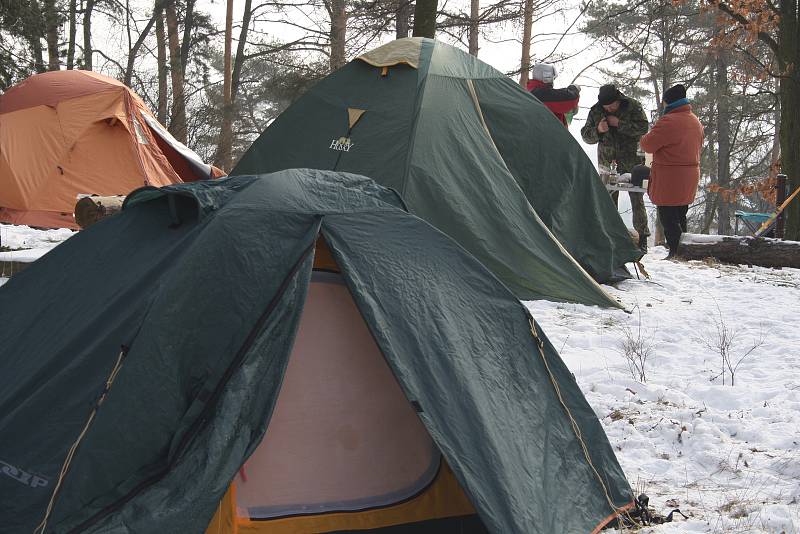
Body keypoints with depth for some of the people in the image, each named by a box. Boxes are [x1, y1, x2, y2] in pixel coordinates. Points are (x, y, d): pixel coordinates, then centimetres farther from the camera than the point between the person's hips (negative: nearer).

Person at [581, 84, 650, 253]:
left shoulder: (633, 106, -8)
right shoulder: (595, 111, 0)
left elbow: (643, 127, -18)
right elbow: (586, 135, 2)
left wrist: (619, 124, -24)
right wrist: (598, 130, -20)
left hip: (632, 162, -3)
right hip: (607, 163, 3)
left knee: (637, 199, 0)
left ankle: (642, 236, 8)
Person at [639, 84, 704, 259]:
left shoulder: (669, 121, -19)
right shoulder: (695, 121, 12)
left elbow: (648, 144, -16)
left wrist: (645, 138, 6)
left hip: (669, 181, -9)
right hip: (688, 182, 9)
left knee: (668, 219, -3)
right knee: (680, 217, 18)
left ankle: (675, 253, -3)